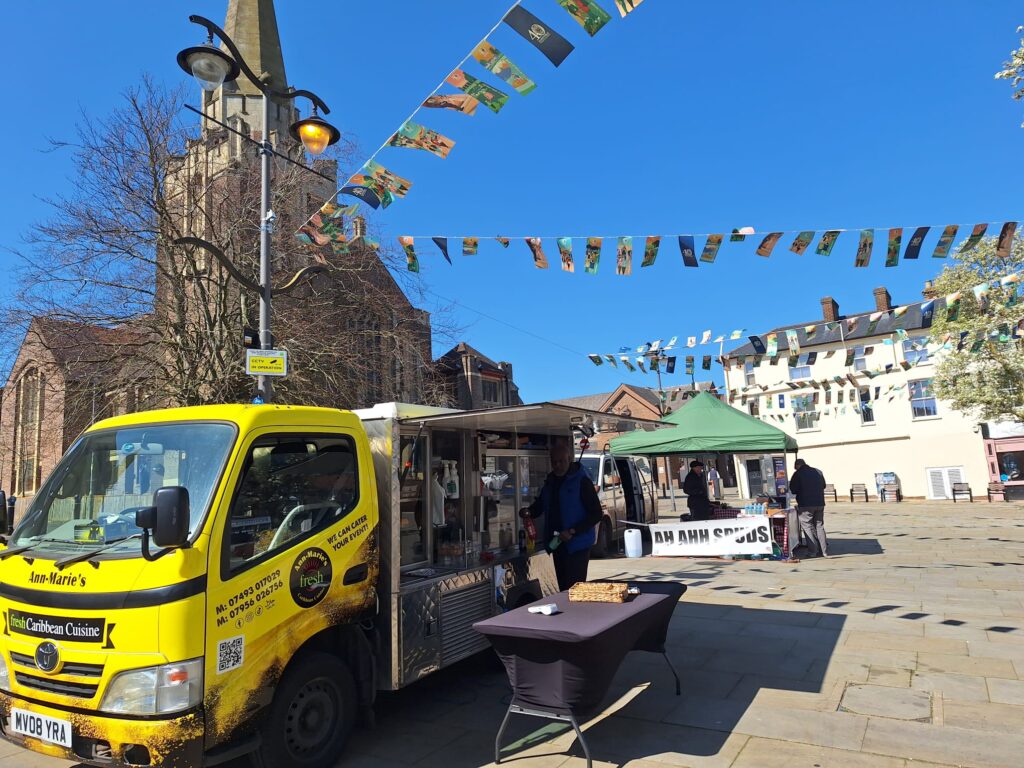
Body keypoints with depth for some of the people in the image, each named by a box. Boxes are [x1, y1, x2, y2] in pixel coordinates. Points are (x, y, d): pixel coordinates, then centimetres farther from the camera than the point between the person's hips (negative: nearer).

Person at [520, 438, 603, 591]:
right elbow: (540, 504, 20)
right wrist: (529, 511, -3)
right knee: (563, 587, 14)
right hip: (557, 543, 7)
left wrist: (572, 532, -20)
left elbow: (597, 514, -13)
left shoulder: (581, 481, -11)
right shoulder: (551, 481, 9)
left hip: (577, 545, -7)